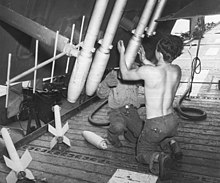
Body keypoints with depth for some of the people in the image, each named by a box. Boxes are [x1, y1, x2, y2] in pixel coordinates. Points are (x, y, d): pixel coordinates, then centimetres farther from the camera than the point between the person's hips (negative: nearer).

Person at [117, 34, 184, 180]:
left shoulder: (147, 71, -23)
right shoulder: (177, 70, -6)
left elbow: (125, 75, -3)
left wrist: (122, 53, 9)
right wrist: (144, 60, 22)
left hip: (155, 124, -6)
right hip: (172, 120, 6)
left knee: (142, 153, 19)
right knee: (165, 138, 40)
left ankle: (159, 158, -14)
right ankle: (172, 145, 6)